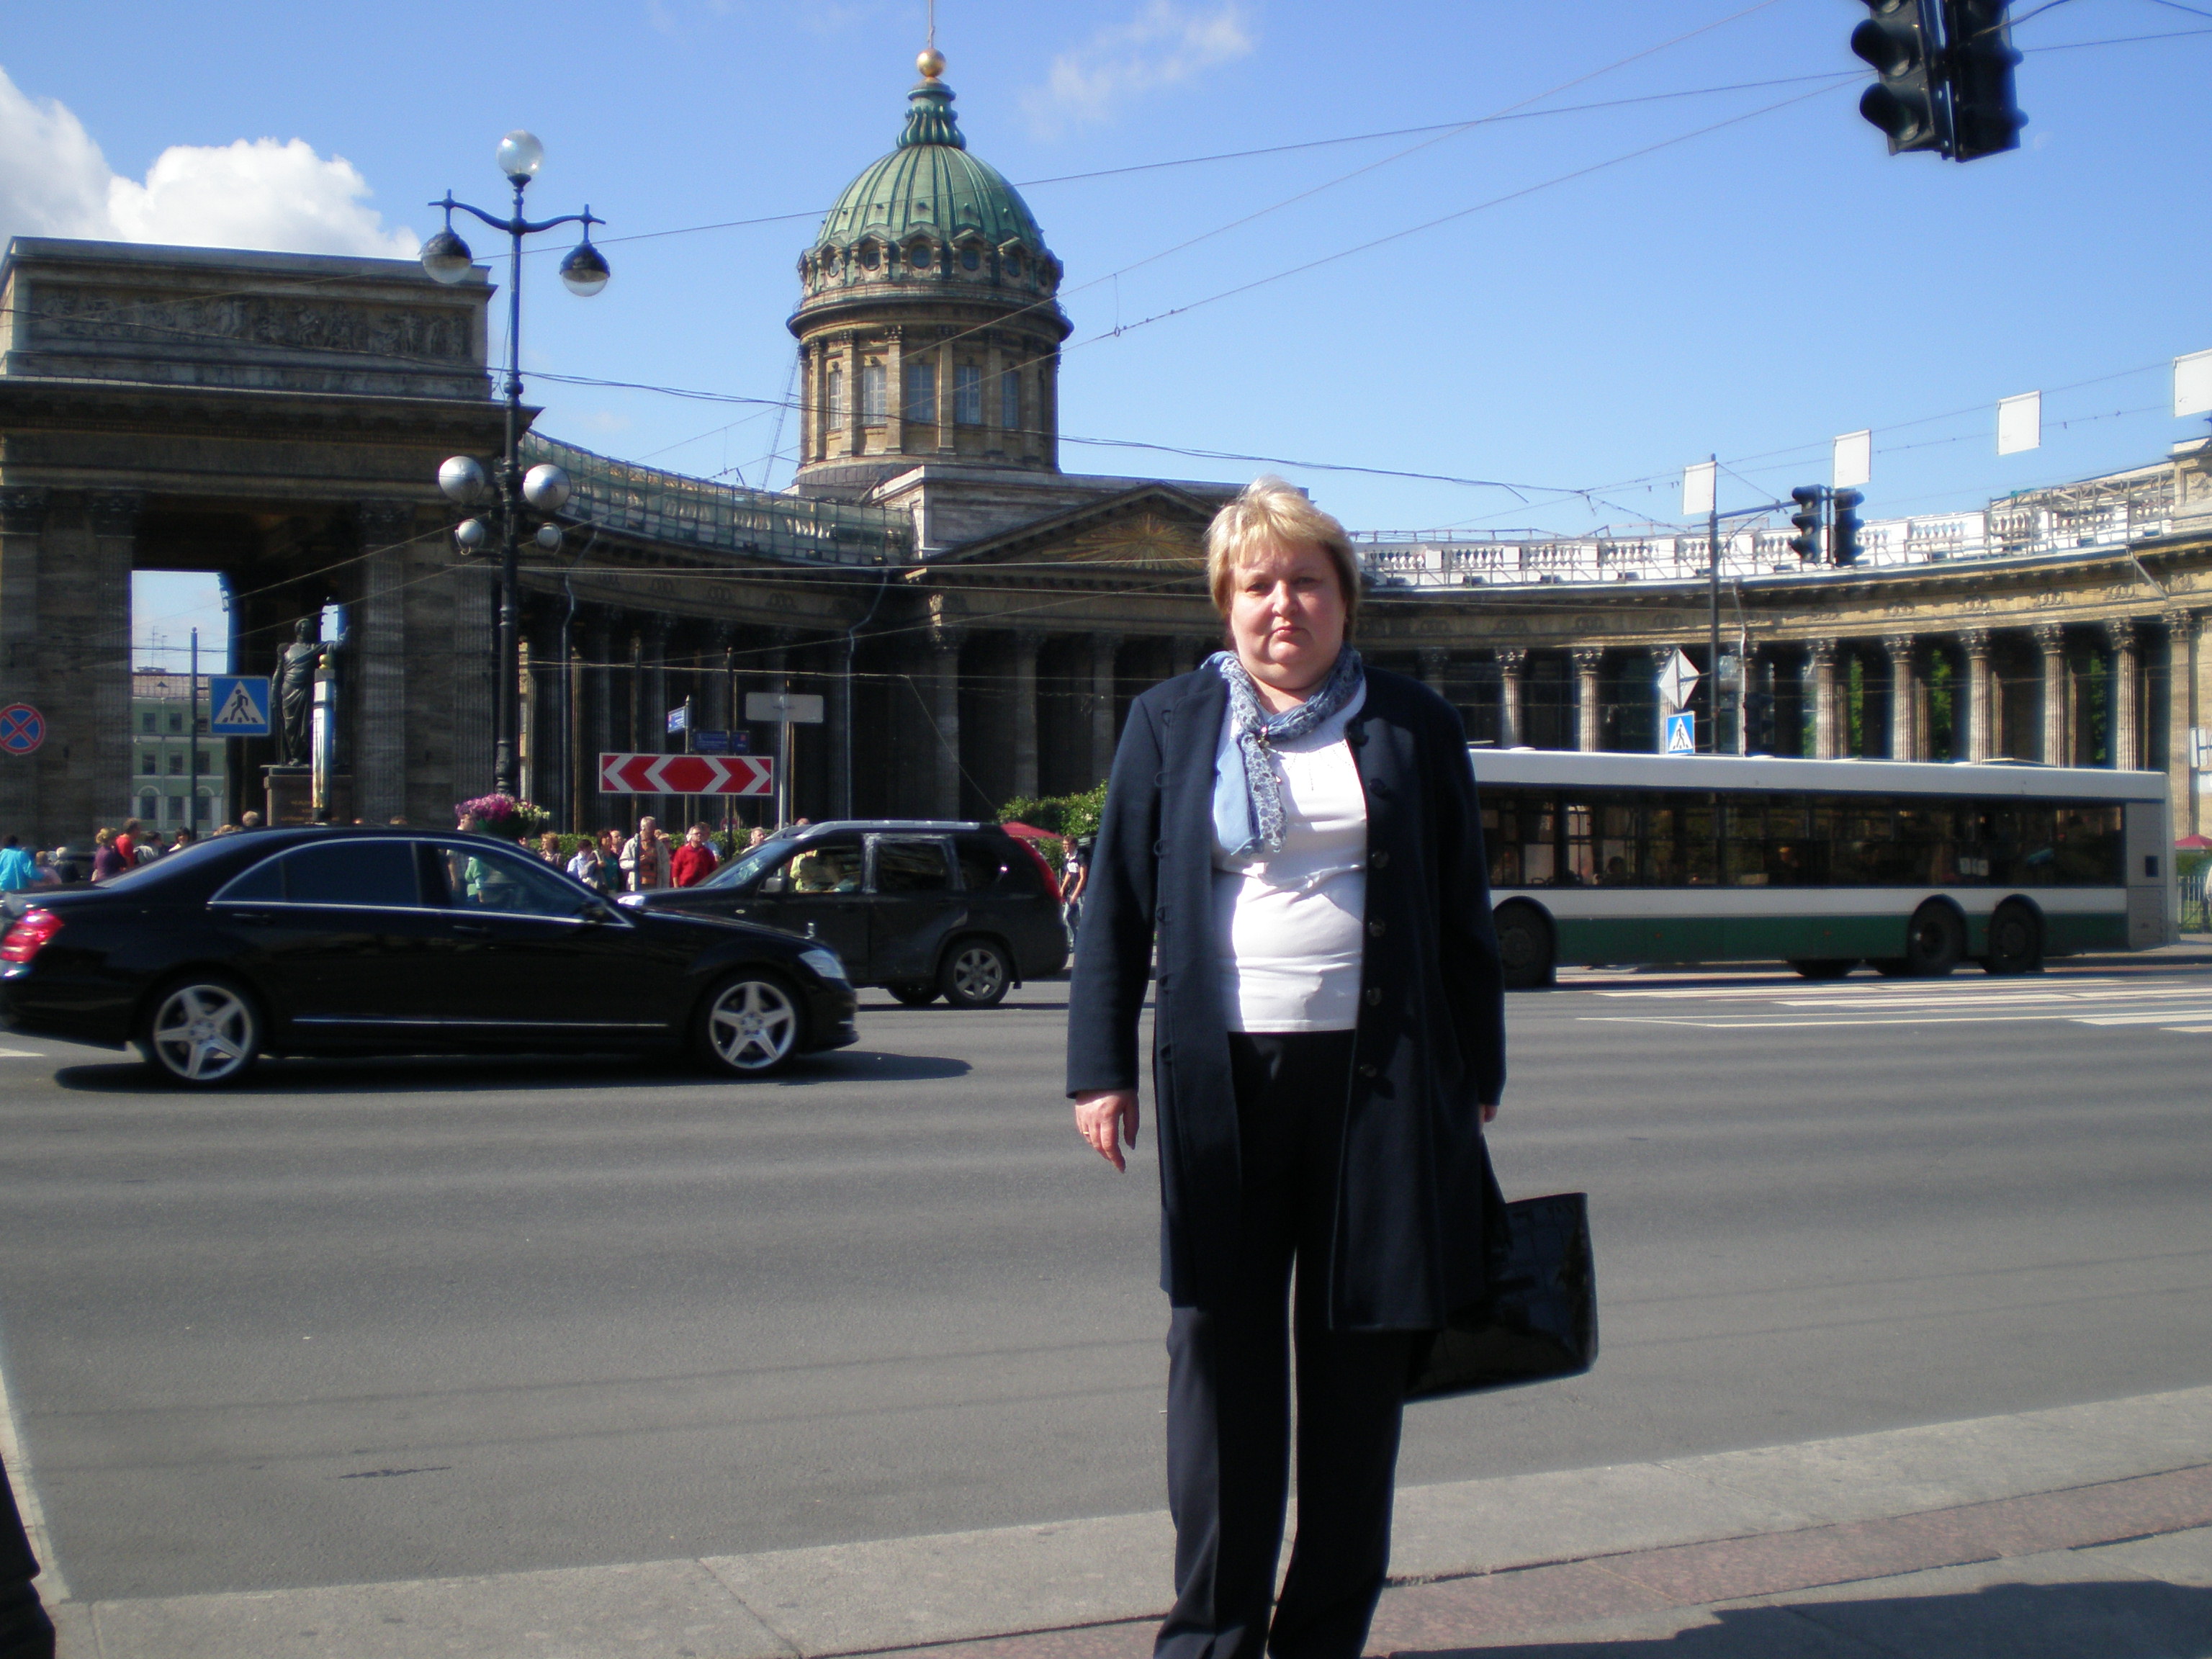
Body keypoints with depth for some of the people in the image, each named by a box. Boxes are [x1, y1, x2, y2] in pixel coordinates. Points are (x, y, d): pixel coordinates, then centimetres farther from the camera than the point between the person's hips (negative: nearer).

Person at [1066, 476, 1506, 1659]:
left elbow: (1463, 915, 12)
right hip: (1222, 1076, 0)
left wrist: (1477, 1077, 9)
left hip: (1379, 1077, 1)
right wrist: (1101, 1066, 1)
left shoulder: (1413, 727, 9)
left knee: (1360, 1360, 5)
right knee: (1220, 1352, 3)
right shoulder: (1170, 723, 9)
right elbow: (1115, 903, 8)